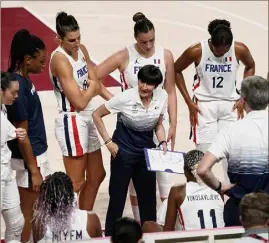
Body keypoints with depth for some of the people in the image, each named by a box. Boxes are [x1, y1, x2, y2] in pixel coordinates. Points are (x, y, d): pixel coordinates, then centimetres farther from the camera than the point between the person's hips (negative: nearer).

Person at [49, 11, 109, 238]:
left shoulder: (81, 50, 4)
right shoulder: (60, 59, -22)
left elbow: (95, 83, 11)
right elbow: (80, 102, -24)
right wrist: (92, 87, -6)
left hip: (87, 119, 9)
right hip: (72, 122, -9)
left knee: (97, 176, 18)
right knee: (75, 183, -4)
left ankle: (85, 222, 31)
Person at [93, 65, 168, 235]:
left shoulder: (162, 96, -8)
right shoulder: (126, 97, -19)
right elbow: (97, 115, -9)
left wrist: (163, 142, -9)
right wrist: (108, 142, -12)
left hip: (147, 151, 4)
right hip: (123, 151, -4)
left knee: (148, 196, 9)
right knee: (118, 196, 1)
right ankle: (111, 235, 13)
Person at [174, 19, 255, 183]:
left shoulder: (240, 50, -12)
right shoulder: (197, 51, -16)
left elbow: (250, 66, 10)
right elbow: (176, 70, -1)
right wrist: (189, 102, -3)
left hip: (230, 106, 2)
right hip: (204, 106, -1)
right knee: (204, 155, -1)